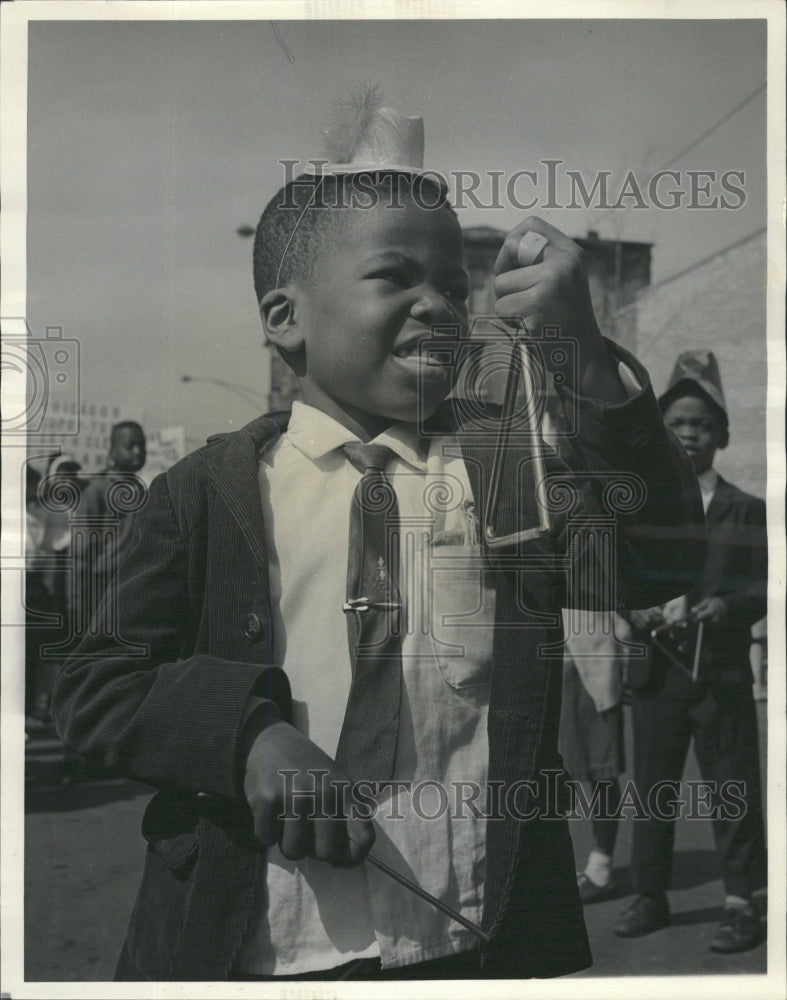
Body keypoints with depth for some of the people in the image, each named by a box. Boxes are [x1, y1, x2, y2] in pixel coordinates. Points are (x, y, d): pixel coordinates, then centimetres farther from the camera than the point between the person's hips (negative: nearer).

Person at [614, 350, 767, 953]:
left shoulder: (746, 511, 6)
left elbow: (766, 584, 3)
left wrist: (731, 604, -15)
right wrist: (633, 611, -10)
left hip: (721, 671, -2)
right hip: (657, 670, 2)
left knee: (732, 789, 2)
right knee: (651, 785, 8)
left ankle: (741, 904, 14)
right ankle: (650, 897, 21)